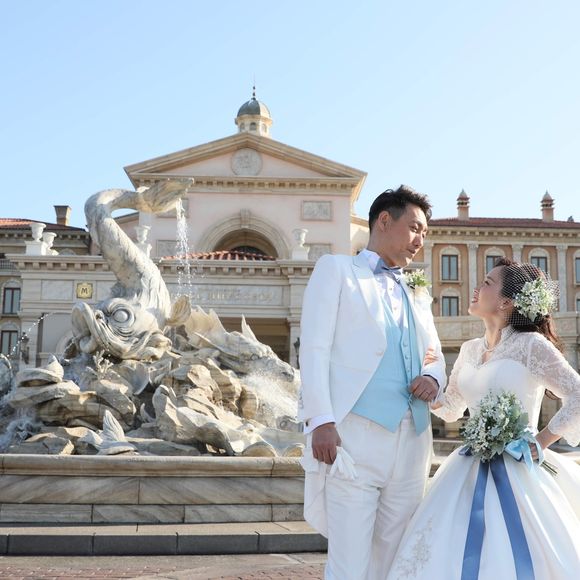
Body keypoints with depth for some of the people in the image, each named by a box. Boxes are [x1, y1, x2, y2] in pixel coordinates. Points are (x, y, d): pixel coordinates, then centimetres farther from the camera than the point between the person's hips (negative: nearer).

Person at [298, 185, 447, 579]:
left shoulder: (419, 295, 26)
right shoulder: (336, 269, 10)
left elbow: (436, 357, 27)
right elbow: (314, 347, -1)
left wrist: (433, 378, 1)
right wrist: (321, 421, -13)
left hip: (412, 443, 5)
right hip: (354, 438, -5)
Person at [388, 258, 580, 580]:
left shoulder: (531, 345, -9)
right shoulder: (470, 350, 11)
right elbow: (451, 409, 21)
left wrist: (540, 442, -12)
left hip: (517, 472, -6)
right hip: (470, 471, 6)